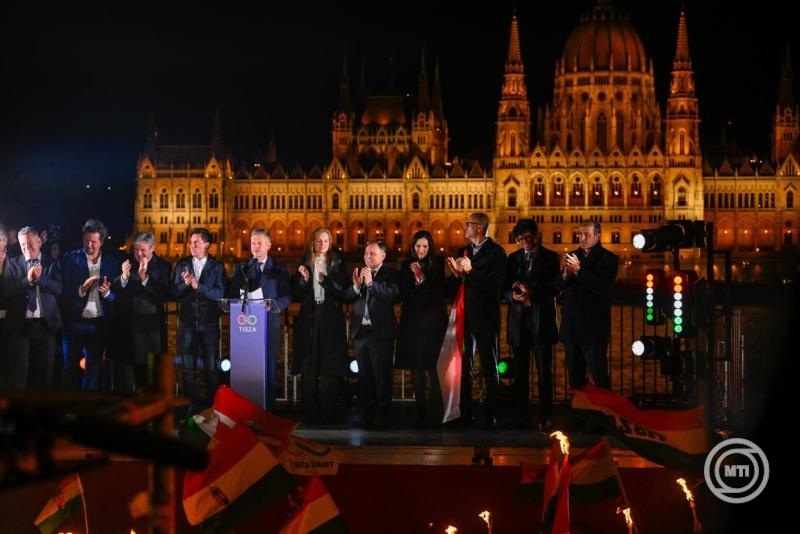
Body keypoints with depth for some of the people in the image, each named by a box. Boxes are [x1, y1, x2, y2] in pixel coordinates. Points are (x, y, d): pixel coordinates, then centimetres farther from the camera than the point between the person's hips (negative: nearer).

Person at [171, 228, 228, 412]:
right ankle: (192, 403, 14)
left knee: (211, 367, 3)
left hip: (209, 323, -2)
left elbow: (221, 293, -12)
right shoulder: (182, 265, 6)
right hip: (187, 322, 2)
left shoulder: (217, 267, -1)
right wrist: (184, 284, -17)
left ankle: (210, 403, 12)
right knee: (188, 366, 6)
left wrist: (198, 286, -21)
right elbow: (173, 293, 2)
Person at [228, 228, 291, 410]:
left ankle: (269, 408, 5)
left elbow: (286, 298, 1)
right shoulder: (241, 268, 13)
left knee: (269, 369, 0)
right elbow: (232, 295, 9)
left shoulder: (279, 269, 7)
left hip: (269, 323, -1)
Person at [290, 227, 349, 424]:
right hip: (309, 318, 2)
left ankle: (328, 413, -1)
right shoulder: (305, 262, 9)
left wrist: (325, 279, -17)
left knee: (330, 368, -4)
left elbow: (342, 290, -4)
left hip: (330, 319, -2)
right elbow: (296, 294, 6)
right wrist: (303, 278, -10)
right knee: (309, 367, 0)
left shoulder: (337, 262, 4)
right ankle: (310, 413, 4)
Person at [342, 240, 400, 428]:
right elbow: (347, 298, 7)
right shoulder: (359, 272, 13)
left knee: (382, 375, -3)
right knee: (364, 375, 7)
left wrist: (371, 283, -22)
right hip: (360, 330, 5)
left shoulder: (391, 273, -2)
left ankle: (382, 414, 1)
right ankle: (367, 413, 10)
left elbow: (392, 295, -18)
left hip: (381, 331, -5)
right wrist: (356, 286, -11)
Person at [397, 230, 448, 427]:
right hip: (412, 321, 2)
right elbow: (403, 294, 6)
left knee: (433, 366, -10)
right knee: (416, 367, -1)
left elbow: (439, 291, -6)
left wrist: (423, 277, -17)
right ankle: (420, 412, 0)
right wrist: (415, 280, -10)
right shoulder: (407, 265, 10)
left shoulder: (437, 264, 2)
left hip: (433, 321, -2)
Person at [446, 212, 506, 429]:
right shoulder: (463, 252, 13)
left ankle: (491, 416, 4)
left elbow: (495, 283, -17)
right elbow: (453, 286, 10)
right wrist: (457, 274, -10)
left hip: (486, 317, -6)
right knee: (464, 367, 7)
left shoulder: (496, 252, -6)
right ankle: (465, 414, 12)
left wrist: (471, 271, -19)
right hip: (466, 317, 6)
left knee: (489, 368, 1)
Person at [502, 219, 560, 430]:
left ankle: (545, 418, 2)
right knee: (520, 373, 4)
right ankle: (521, 417, 7)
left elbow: (554, 288, -6)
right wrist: (513, 295, -14)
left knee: (544, 372, -1)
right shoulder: (513, 258, 13)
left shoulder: (550, 258, 3)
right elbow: (505, 288, 8)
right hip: (518, 321, 3)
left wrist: (531, 292, -20)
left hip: (541, 321, -3)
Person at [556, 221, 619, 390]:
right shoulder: (572, 256, 11)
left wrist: (579, 271, -23)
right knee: (574, 374, 12)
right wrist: (565, 274, -17)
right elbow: (558, 286, 4)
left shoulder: (608, 258, -4)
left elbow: (601, 287, -17)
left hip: (594, 326, -5)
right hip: (571, 324, 5)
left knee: (598, 375, -8)